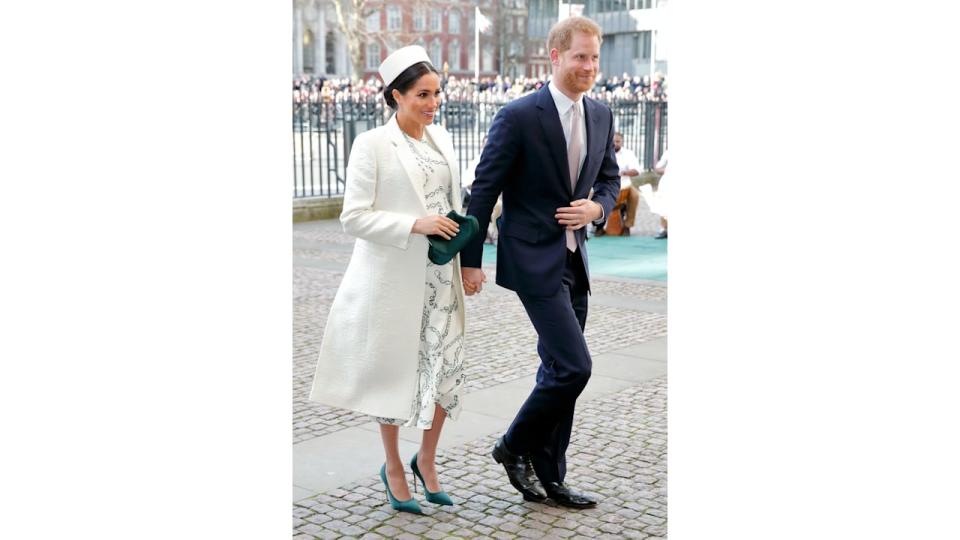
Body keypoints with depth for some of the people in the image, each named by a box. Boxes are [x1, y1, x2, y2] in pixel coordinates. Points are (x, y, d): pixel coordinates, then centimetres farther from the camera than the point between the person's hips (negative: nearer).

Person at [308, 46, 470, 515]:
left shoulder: (441, 138, 8)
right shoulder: (372, 145, -10)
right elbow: (354, 217, -13)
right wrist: (415, 225, -22)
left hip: (440, 275, 5)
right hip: (394, 277, -5)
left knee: (446, 366, 4)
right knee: (395, 370, 7)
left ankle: (426, 460, 26)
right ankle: (393, 466, 27)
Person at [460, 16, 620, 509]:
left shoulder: (601, 115, 6)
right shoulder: (519, 116, -13)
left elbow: (609, 178, 18)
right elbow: (483, 190, -9)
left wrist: (597, 207, -6)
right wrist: (470, 260, -8)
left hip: (574, 260, 7)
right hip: (533, 260, -7)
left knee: (558, 370, 12)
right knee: (574, 367, -10)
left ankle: (548, 476, 25)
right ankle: (514, 446, 13)